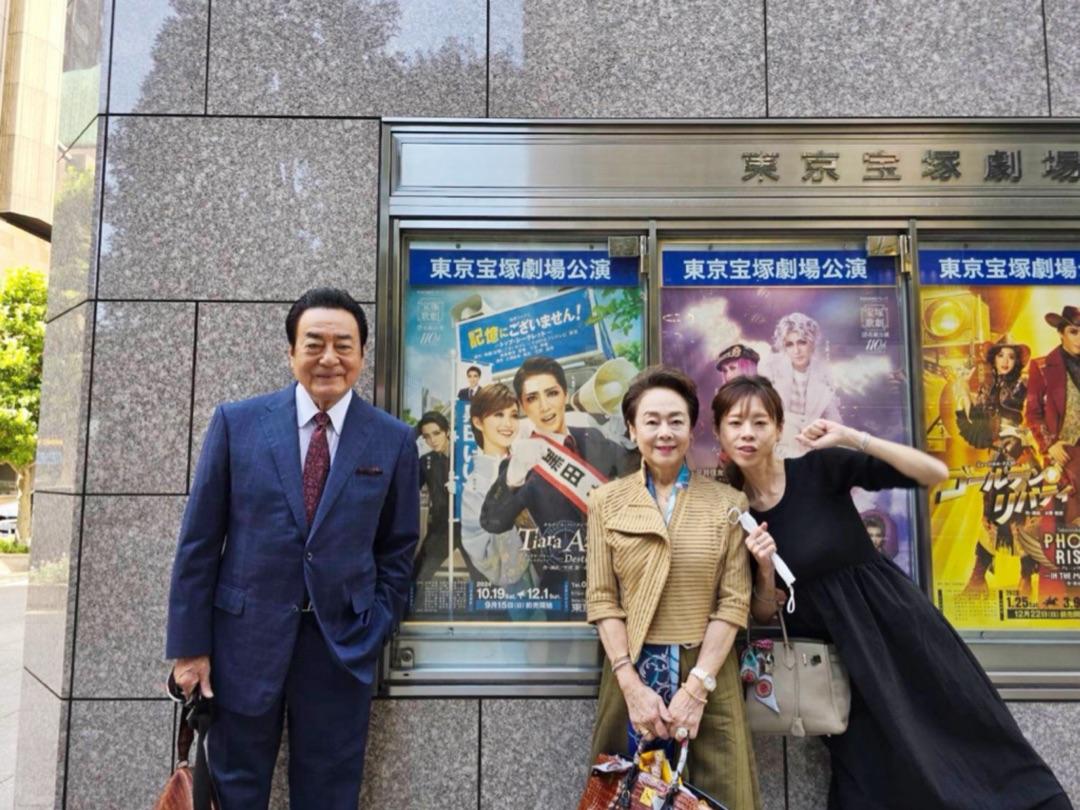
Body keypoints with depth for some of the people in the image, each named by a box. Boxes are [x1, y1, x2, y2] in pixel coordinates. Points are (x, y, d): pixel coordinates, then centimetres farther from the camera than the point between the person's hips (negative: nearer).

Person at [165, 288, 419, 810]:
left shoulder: (393, 440, -2)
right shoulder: (237, 422, -3)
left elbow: (397, 550, 5)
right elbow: (199, 541, -1)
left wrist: (372, 636, 0)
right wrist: (190, 644, -1)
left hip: (343, 644, 1)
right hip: (245, 637, 0)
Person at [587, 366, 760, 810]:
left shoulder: (729, 503, 0)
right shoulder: (605, 501, 1)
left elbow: (734, 601, -3)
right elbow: (602, 599, -2)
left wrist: (696, 686, -11)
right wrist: (633, 685, -11)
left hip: (709, 674, 0)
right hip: (631, 671, 1)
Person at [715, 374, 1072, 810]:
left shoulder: (820, 468, -10)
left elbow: (935, 473, -15)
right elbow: (764, 614, 1)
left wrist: (851, 437, -23)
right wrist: (765, 570, -19)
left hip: (894, 616, -1)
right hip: (832, 647, 2)